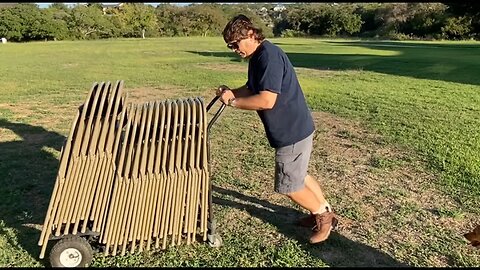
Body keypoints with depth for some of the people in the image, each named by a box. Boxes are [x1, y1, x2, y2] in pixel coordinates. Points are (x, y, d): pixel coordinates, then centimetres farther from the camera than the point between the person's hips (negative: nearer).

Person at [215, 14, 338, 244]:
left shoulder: (269, 56, -23)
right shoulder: (257, 57, 10)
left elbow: (266, 100, -30)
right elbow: (251, 89, 18)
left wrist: (232, 101, -20)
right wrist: (231, 92, -1)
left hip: (293, 131, -10)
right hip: (293, 128, 10)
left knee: (289, 185, 4)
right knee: (298, 176, 23)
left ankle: (324, 217, 25)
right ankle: (325, 212, 39)